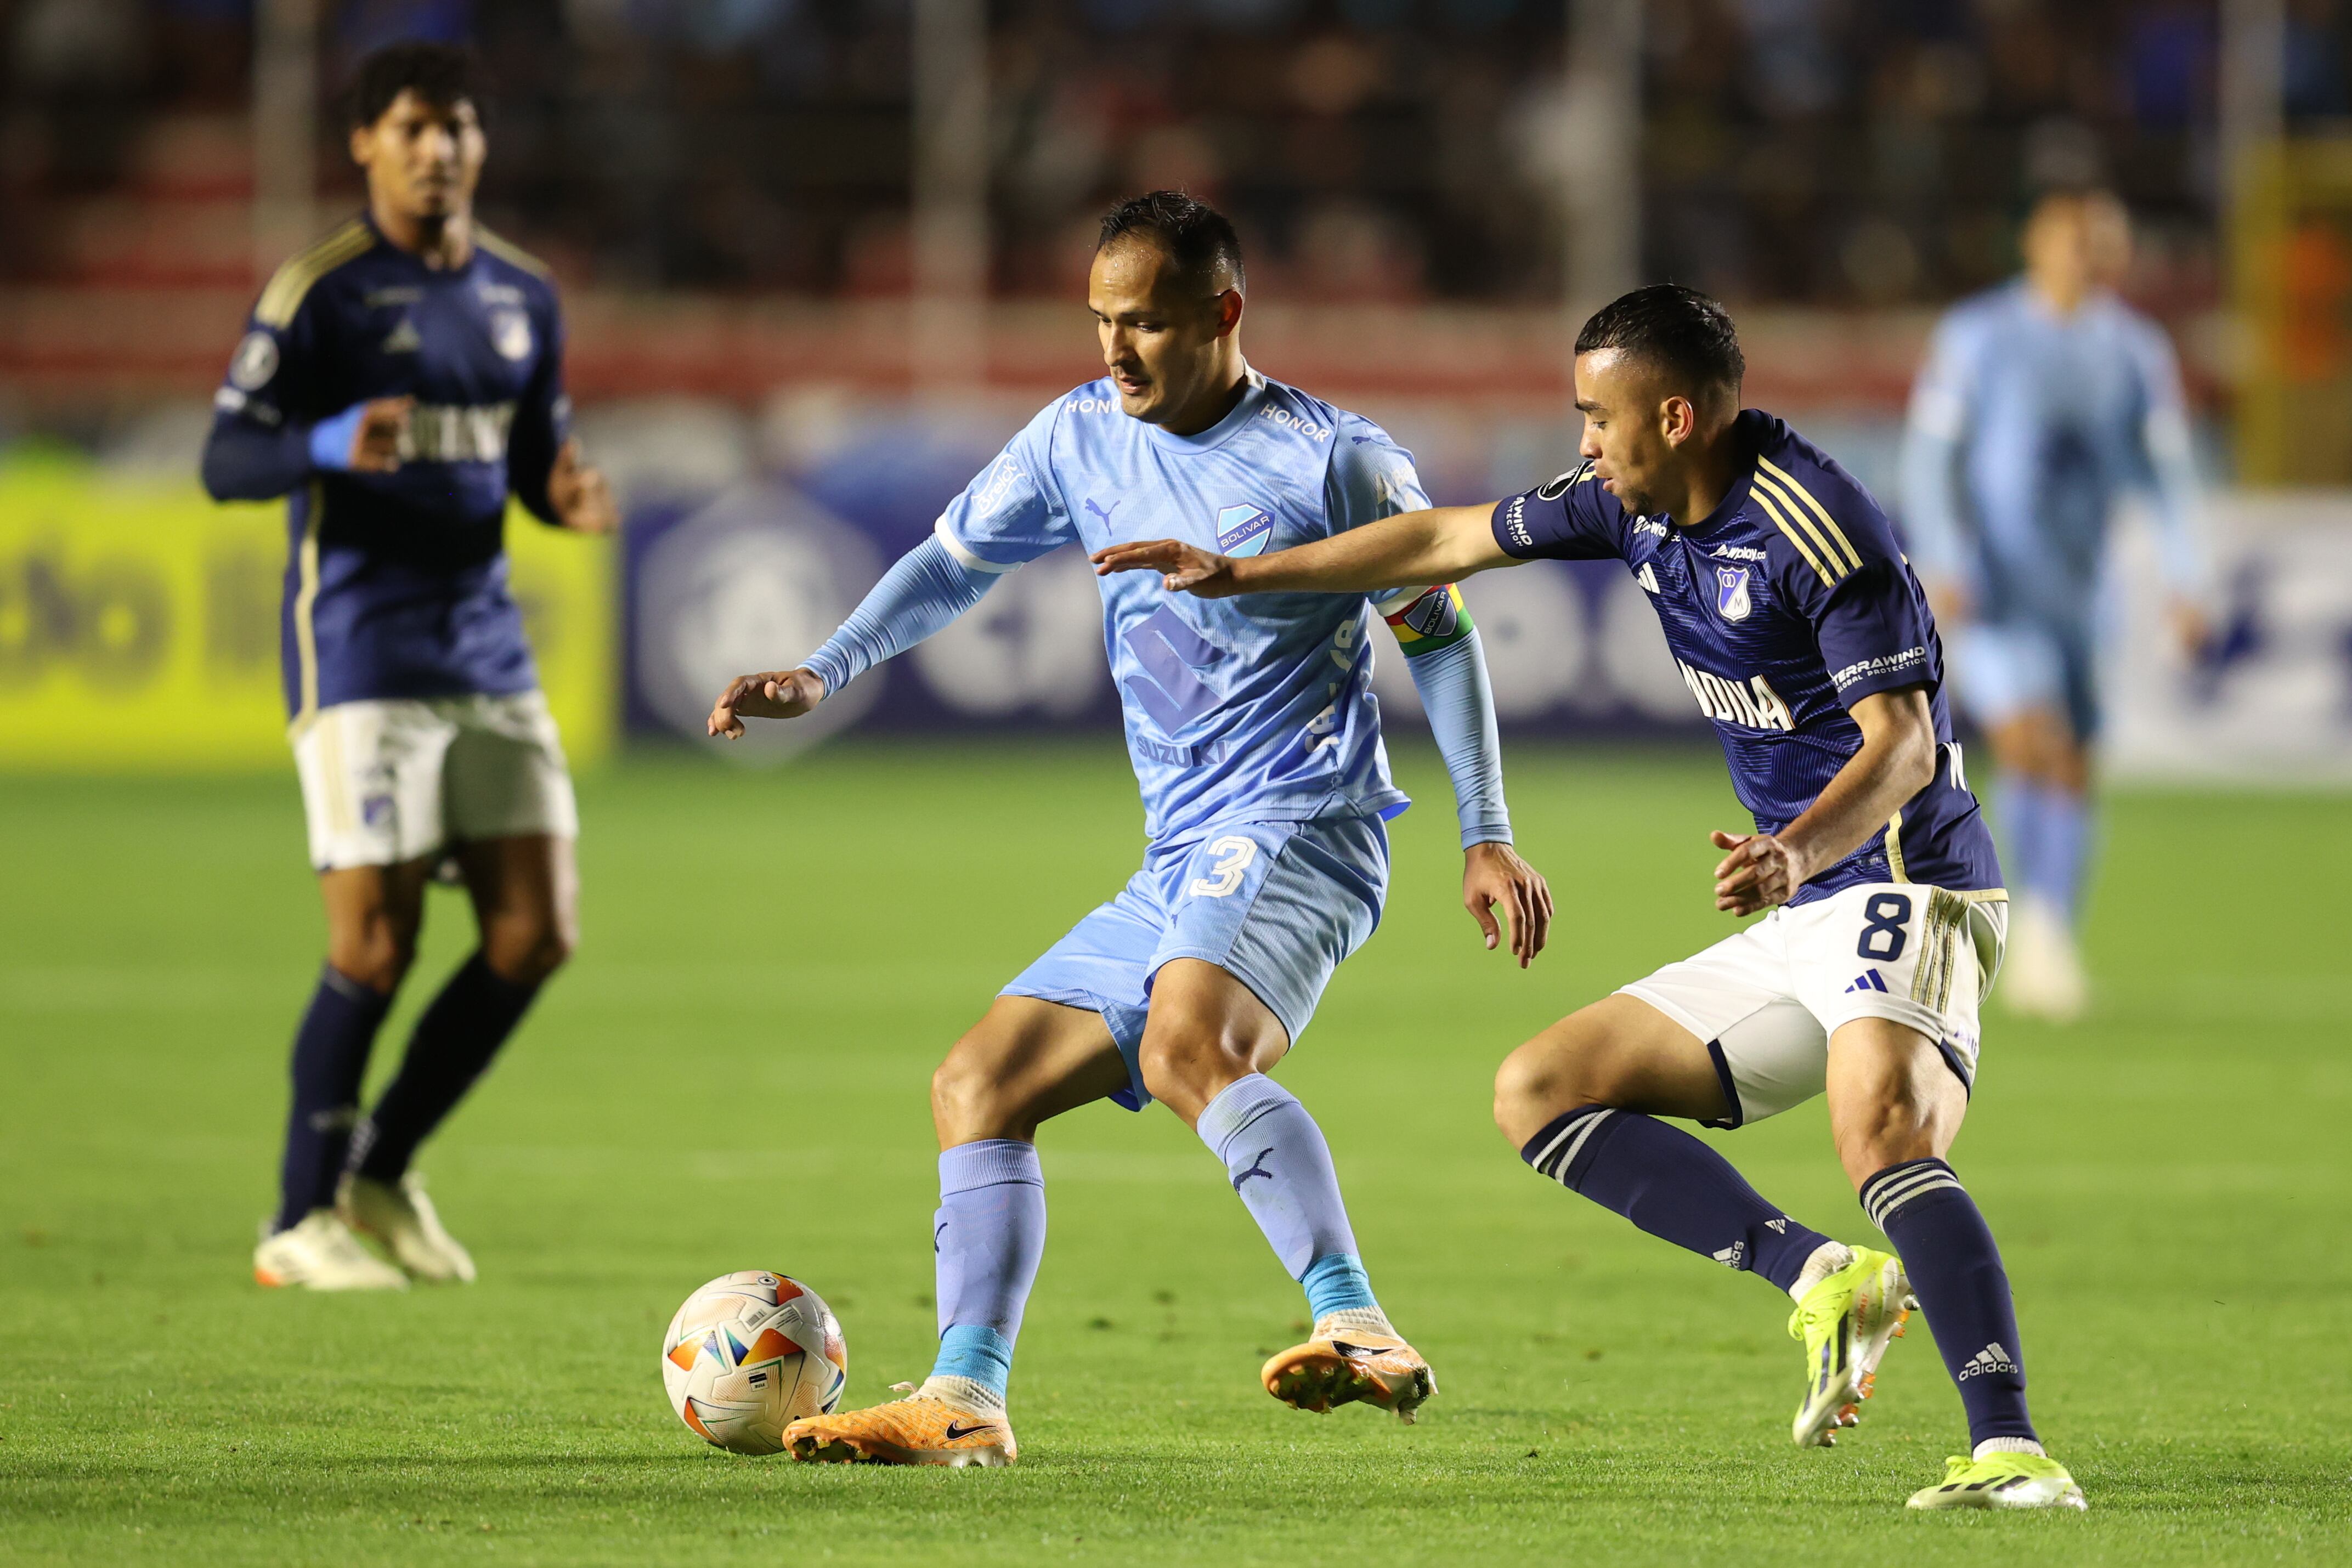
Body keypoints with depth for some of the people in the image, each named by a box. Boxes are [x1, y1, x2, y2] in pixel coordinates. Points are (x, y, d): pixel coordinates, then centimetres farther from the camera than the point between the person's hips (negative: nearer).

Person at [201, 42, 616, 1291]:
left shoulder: (522, 296, 12)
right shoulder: (318, 292, -7)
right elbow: (225, 461, -10)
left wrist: (571, 497, -4)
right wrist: (331, 446, -30)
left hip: (485, 648, 6)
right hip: (359, 653, -6)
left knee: (533, 933, 1)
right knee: (375, 944, -10)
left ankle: (383, 1168, 20)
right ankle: (299, 1225, 4)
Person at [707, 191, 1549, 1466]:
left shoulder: (1335, 461, -5)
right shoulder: (1085, 439, 11)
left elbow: (1440, 637, 3)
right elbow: (953, 562, 20)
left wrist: (1485, 836, -1)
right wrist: (822, 675, 5)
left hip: (1299, 838, -8)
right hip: (1176, 871, 8)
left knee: (1186, 1046, -35)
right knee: (977, 1087, 1)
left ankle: (1363, 1336, -45)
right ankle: (963, 1405, -4)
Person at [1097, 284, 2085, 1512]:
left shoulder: (1814, 525, -18)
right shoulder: (1636, 504, 9)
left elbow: (1904, 741, -23)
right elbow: (1449, 541, 21)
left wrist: (1797, 850, -41)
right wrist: (1240, 576, 25)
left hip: (1899, 884, -10)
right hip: (1800, 923, 10)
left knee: (1881, 1129, -36)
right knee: (1539, 1091, 5)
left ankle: (2010, 1453, -44)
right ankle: (1822, 1280, -12)